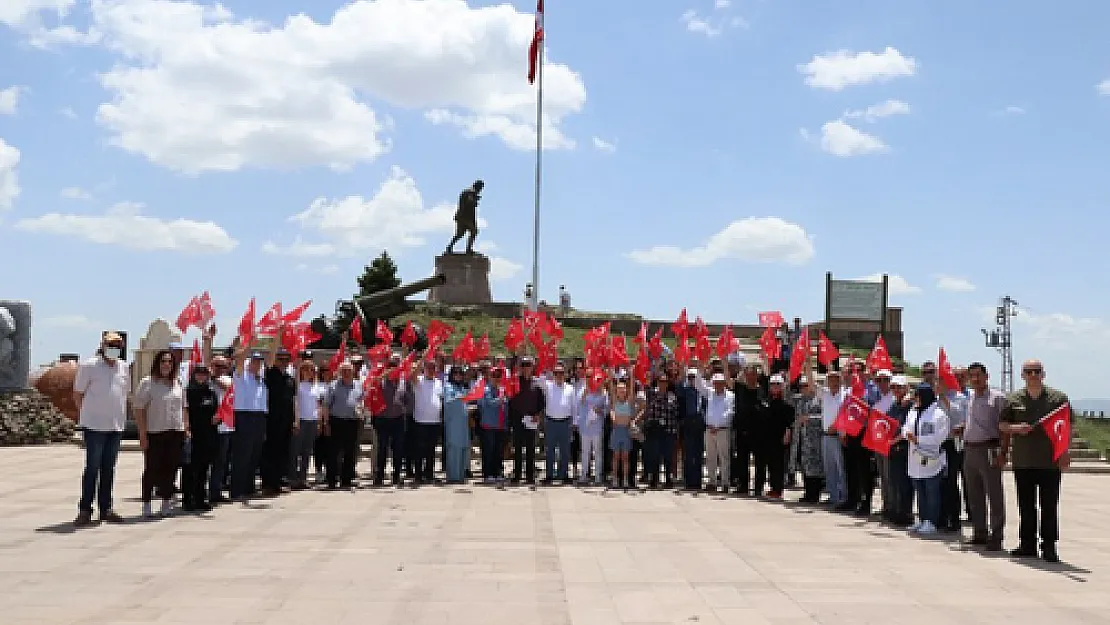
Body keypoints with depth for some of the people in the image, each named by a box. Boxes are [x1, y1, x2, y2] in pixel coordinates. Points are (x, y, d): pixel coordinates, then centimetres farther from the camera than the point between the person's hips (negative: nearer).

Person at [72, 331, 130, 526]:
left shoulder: (124, 368, 10)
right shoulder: (89, 366, -6)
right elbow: (78, 394, 0)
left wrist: (121, 416, 12)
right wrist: (88, 414, 1)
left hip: (116, 427, 5)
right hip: (95, 426, -5)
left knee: (109, 469, 10)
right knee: (92, 468, -4)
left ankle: (106, 508, 17)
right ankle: (85, 510, 4)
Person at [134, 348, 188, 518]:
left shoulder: (178, 383, 13)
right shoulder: (147, 383, -3)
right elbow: (139, 410, -6)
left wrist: (186, 428, 12)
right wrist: (142, 434, -11)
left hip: (176, 433, 5)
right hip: (154, 434, -4)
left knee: (170, 469, 7)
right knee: (151, 470, 0)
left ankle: (167, 502, 16)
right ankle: (147, 505, 8)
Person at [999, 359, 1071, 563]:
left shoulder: (1058, 398, 2)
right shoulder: (1013, 399, 7)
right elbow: (1003, 425, 12)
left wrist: (1064, 452, -6)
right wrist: (1016, 428, -9)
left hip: (1050, 461, -2)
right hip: (1022, 461, 2)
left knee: (1049, 506, 1)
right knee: (1026, 506, 8)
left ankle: (1049, 546, 8)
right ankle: (1027, 544, 16)